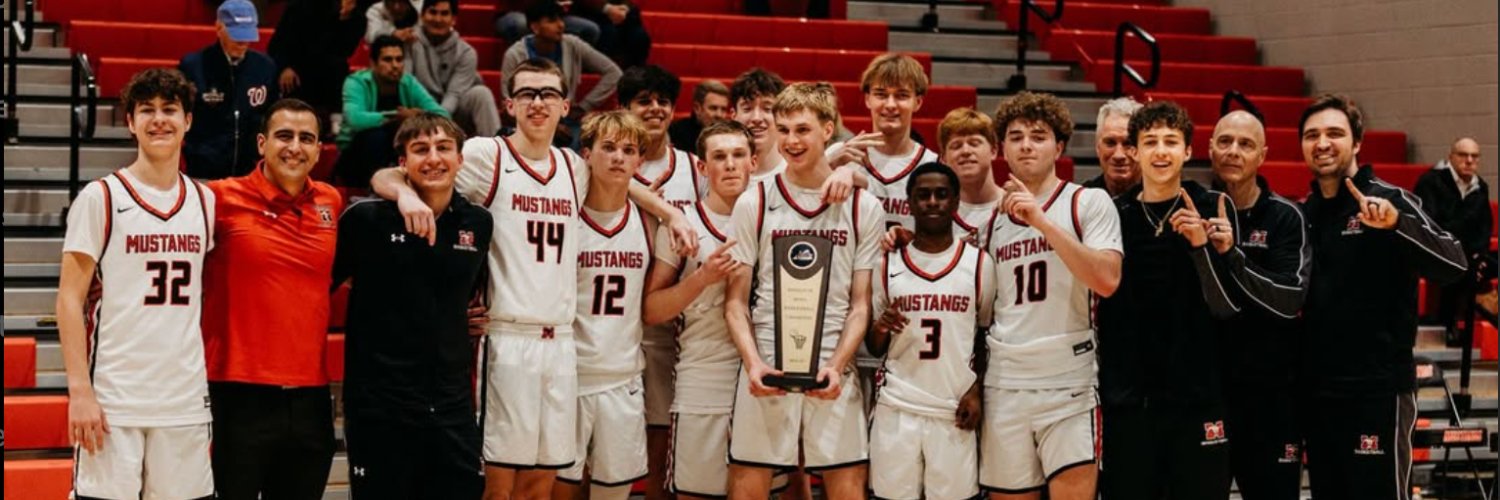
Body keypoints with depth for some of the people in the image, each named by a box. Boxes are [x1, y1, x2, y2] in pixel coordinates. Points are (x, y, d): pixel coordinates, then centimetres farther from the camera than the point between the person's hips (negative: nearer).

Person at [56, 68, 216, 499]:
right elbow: (70, 300, -4)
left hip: (185, 401, 4)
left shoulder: (205, 202, 11)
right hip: (113, 400, -4)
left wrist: (213, 384, 13)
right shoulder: (100, 198, -2)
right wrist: (79, 391, -12)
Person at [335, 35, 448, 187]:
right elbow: (355, 119, -35)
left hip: (398, 158, 3)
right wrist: (397, 117, -34)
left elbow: (443, 116, -14)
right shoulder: (356, 83, -15)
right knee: (375, 136, -33)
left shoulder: (409, 83, -4)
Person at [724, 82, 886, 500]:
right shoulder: (754, 203, 4)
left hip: (833, 371, 0)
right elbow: (736, 301, 4)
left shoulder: (864, 208, 5)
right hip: (766, 370, 0)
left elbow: (860, 304, 5)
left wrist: (836, 366, -11)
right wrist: (753, 363, -12)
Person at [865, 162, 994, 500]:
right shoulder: (889, 265, 7)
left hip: (955, 410, -1)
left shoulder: (978, 263, 3)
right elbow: (874, 348, 13)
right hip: (896, 408, 1)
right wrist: (880, 328, -9)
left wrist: (976, 391, -5)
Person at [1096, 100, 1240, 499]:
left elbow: (1228, 305, -4)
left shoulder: (1215, 208, 1)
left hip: (1197, 399, -1)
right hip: (1126, 402, 1)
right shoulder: (1113, 213, 6)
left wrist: (1200, 243, -18)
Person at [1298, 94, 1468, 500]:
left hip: (1378, 389, -6)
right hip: (1317, 390, 7)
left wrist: (1396, 223, -34)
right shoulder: (1303, 214, 11)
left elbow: (1454, 265, -21)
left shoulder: (1389, 200, -7)